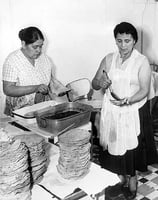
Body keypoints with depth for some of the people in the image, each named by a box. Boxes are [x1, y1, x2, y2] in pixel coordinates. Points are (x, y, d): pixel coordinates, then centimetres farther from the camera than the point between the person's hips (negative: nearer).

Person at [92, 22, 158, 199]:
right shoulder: (108, 59, 3)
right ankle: (120, 178, 33)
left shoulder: (142, 61, -8)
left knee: (132, 146, 5)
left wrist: (127, 101, -29)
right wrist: (100, 83, -18)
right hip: (111, 111, 3)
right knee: (114, 145, 11)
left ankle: (132, 180, 28)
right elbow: (94, 83, 6)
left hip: (133, 112, -3)